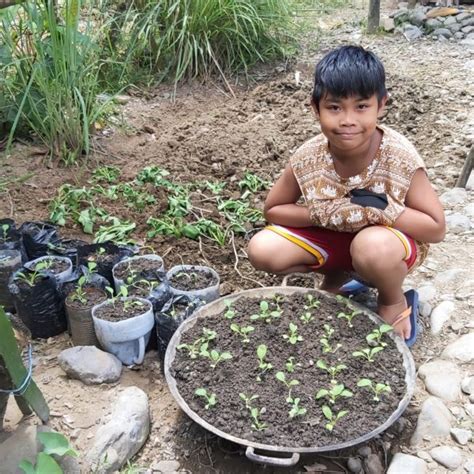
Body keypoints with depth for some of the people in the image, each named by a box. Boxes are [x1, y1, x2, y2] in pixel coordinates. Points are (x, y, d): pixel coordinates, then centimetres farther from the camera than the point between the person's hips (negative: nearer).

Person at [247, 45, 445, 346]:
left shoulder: (400, 157, -26)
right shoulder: (307, 159, -19)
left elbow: (437, 228, -20)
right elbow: (272, 210, -7)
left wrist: (380, 209, -35)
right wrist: (322, 213, -25)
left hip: (389, 242, -3)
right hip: (335, 239, 4)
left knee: (373, 246, -40)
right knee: (262, 251, -17)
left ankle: (396, 303, -2)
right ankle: (339, 276, 11)